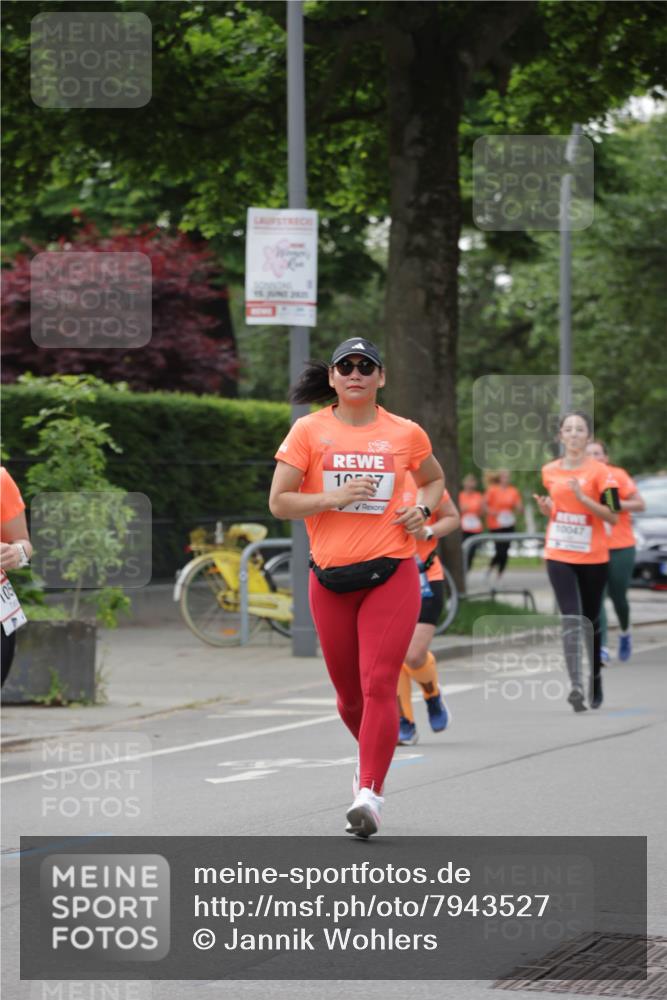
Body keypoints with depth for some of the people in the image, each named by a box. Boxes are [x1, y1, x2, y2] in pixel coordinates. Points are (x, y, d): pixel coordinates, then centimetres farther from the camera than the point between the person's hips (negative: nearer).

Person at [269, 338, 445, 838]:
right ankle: (372, 759, 41)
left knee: (379, 685, -14)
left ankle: (370, 793, -15)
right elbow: (279, 501, -3)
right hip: (330, 577, 1)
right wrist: (336, 497, -16)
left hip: (391, 574, -1)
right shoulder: (309, 431, 1)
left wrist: (422, 509, 3)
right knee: (349, 693, 12)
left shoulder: (406, 434, 5)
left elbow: (435, 480, 24)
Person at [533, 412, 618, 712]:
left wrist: (583, 498, -21)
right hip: (559, 556, 1)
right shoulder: (549, 471, 6)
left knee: (591, 620, 11)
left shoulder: (599, 471, -5)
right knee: (571, 619, -13)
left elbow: (613, 516, -9)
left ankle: (595, 680, 30)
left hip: (593, 557, -1)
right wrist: (544, 506, -2)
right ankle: (576, 685, -23)